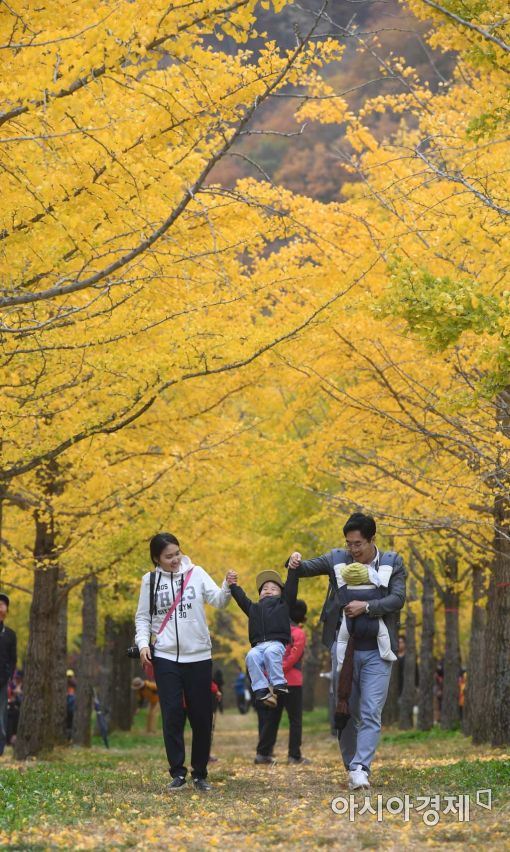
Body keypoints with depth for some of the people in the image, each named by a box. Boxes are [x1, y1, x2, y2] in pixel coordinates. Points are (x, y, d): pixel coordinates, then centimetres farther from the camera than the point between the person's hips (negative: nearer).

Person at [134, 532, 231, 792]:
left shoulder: (196, 573, 0)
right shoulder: (150, 580, 3)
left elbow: (218, 600, -9)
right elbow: (143, 617, 8)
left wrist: (228, 587, -29)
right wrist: (143, 643, -8)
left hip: (198, 656, 0)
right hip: (165, 657, 0)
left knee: (201, 716, 4)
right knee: (172, 715, -5)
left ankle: (200, 773, 16)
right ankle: (177, 773, 2)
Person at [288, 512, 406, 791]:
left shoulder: (392, 563, 0)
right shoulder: (337, 559, 4)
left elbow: (398, 598, -8)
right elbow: (304, 569, 8)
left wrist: (367, 607, -22)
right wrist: (295, 562, -16)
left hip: (377, 652, -2)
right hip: (343, 649, 2)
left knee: (371, 713, -10)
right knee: (346, 712, 7)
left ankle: (360, 768, -15)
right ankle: (351, 767, 15)